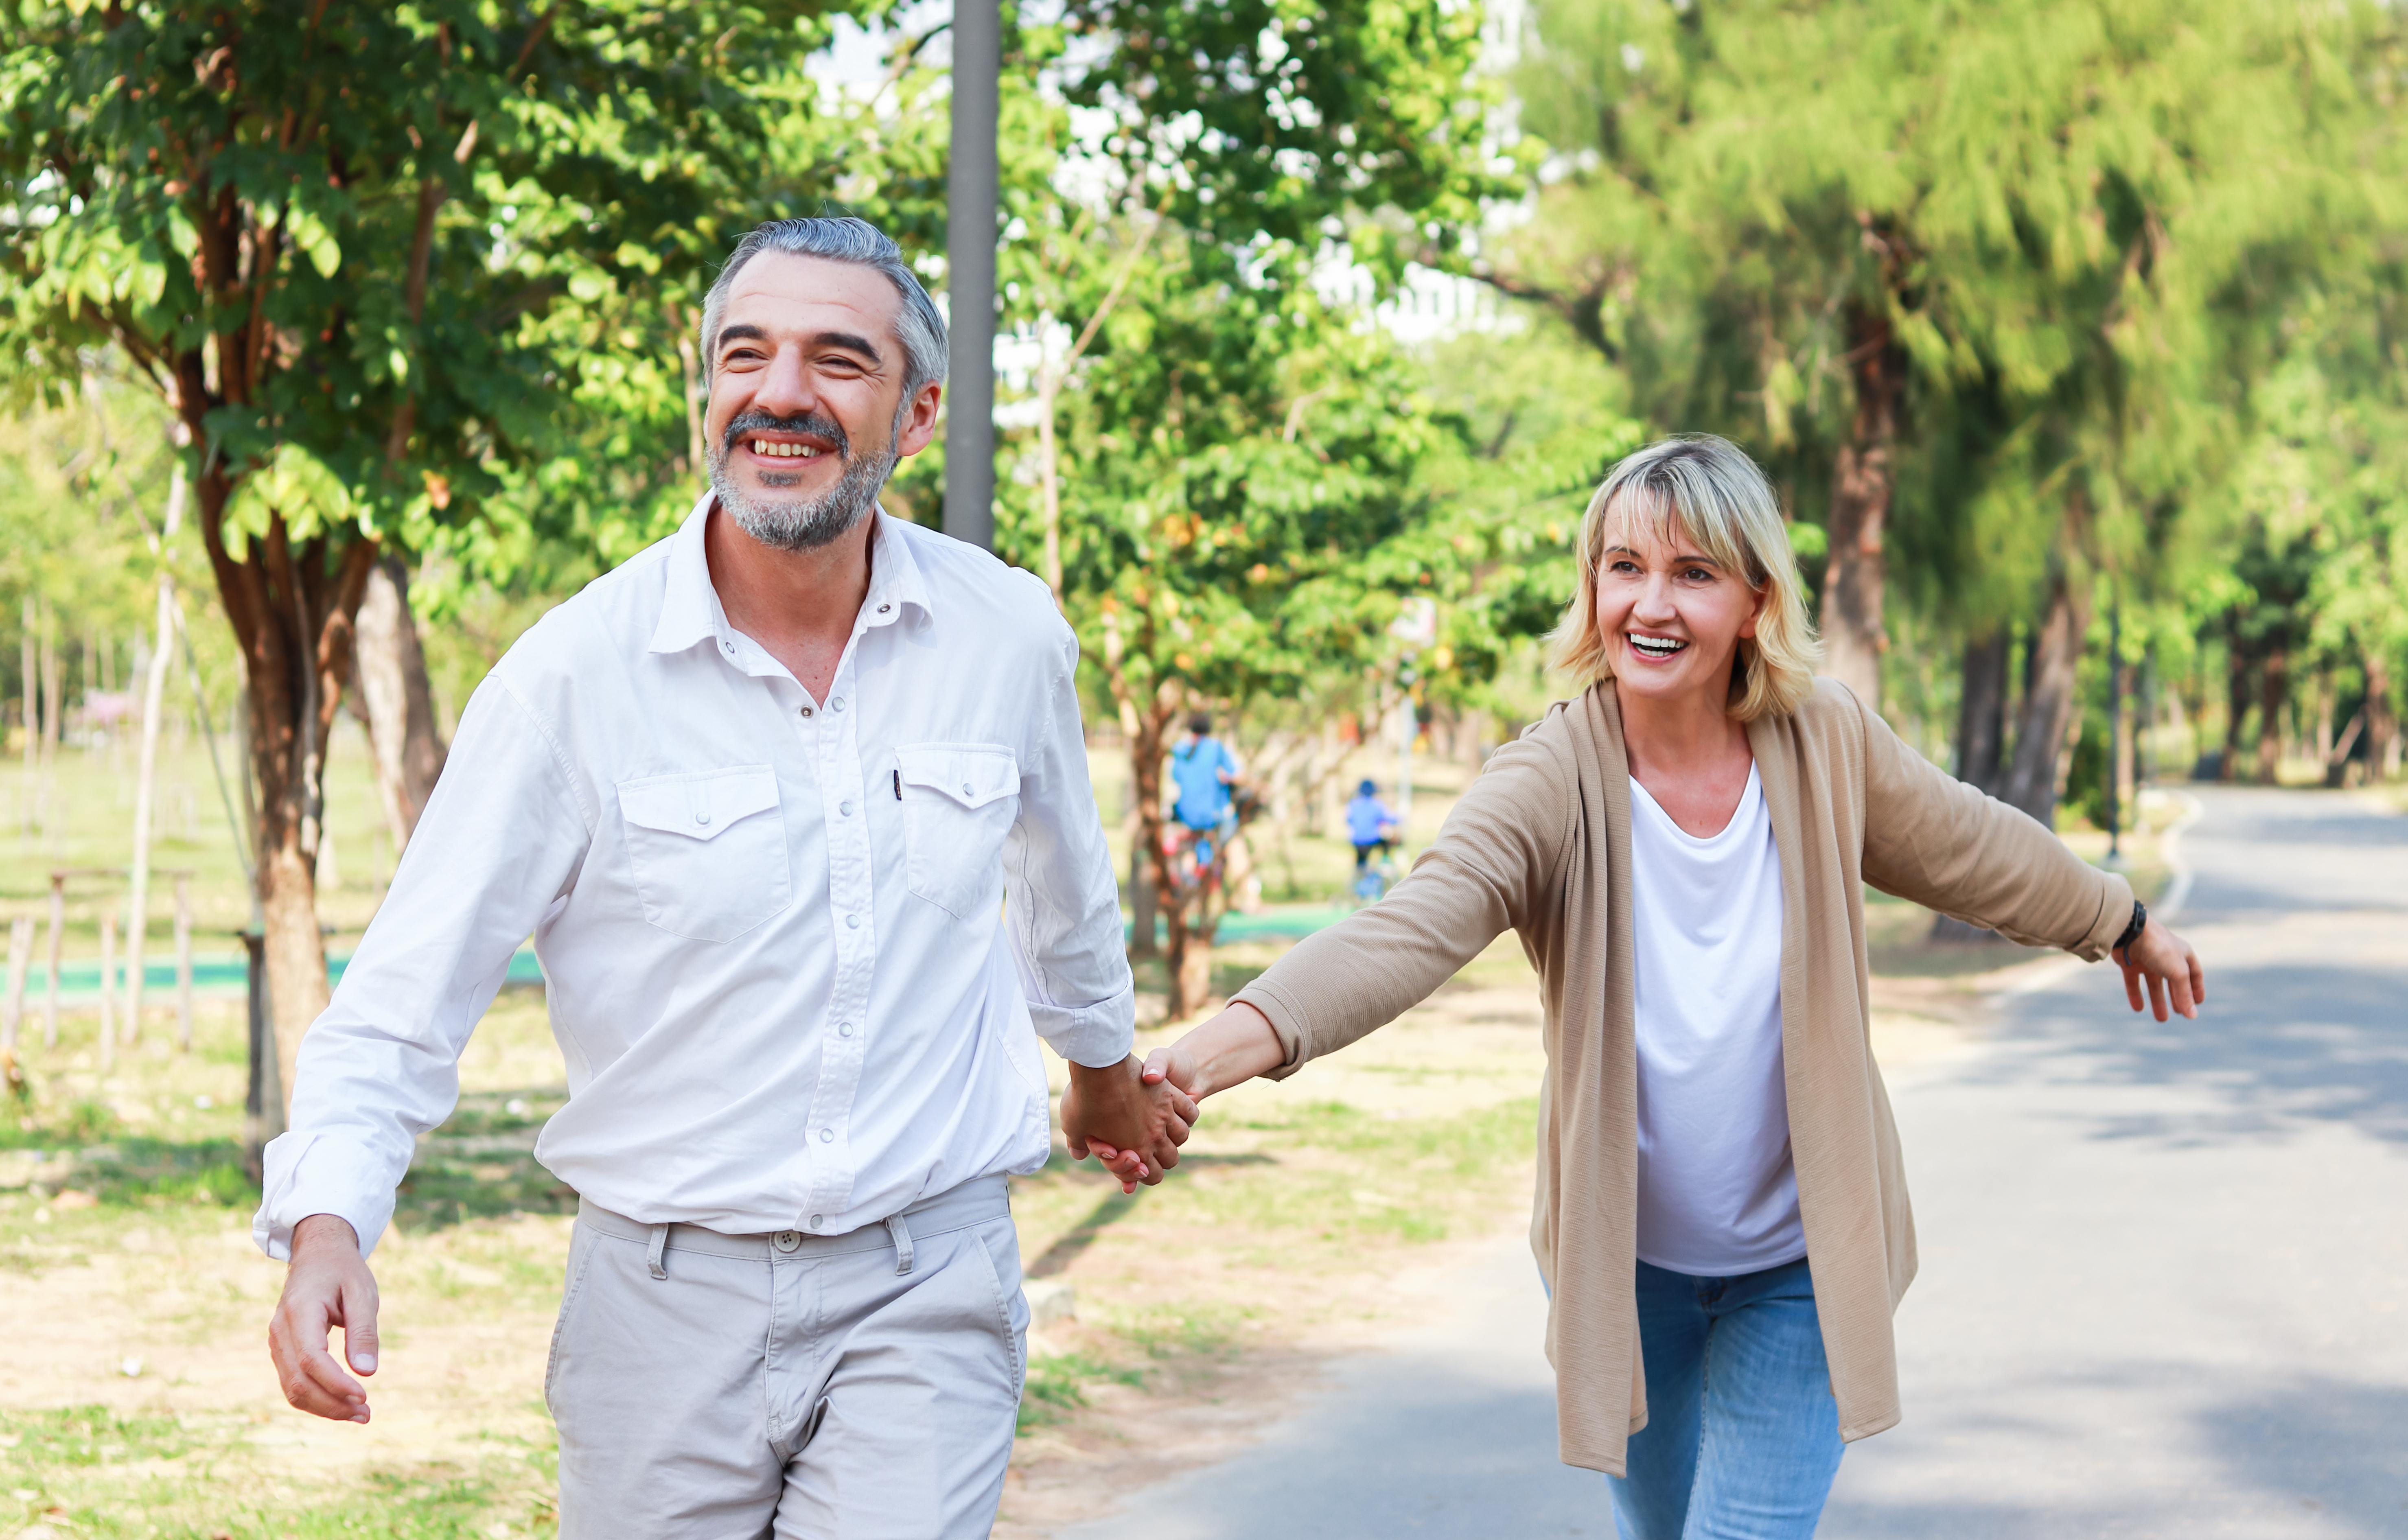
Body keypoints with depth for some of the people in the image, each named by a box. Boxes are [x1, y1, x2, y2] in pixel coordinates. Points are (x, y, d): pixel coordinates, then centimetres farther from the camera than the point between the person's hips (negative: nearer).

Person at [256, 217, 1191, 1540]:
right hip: (666, 1291, 0)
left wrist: (1104, 1070, 36)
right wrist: (327, 1221, -24)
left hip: (923, 1291, 1)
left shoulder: (1008, 636, -1)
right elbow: (406, 995, -7)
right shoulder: (575, 672, -9)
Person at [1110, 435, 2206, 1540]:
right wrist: (1214, 1050, -57)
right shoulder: (1553, 783, -22)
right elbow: (1406, 933, -39)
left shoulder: (1826, 746, -14)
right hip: (1623, 1254, 0)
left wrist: (2128, 927, 24)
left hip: (1799, 1256, 0)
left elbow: (1972, 853, 6)